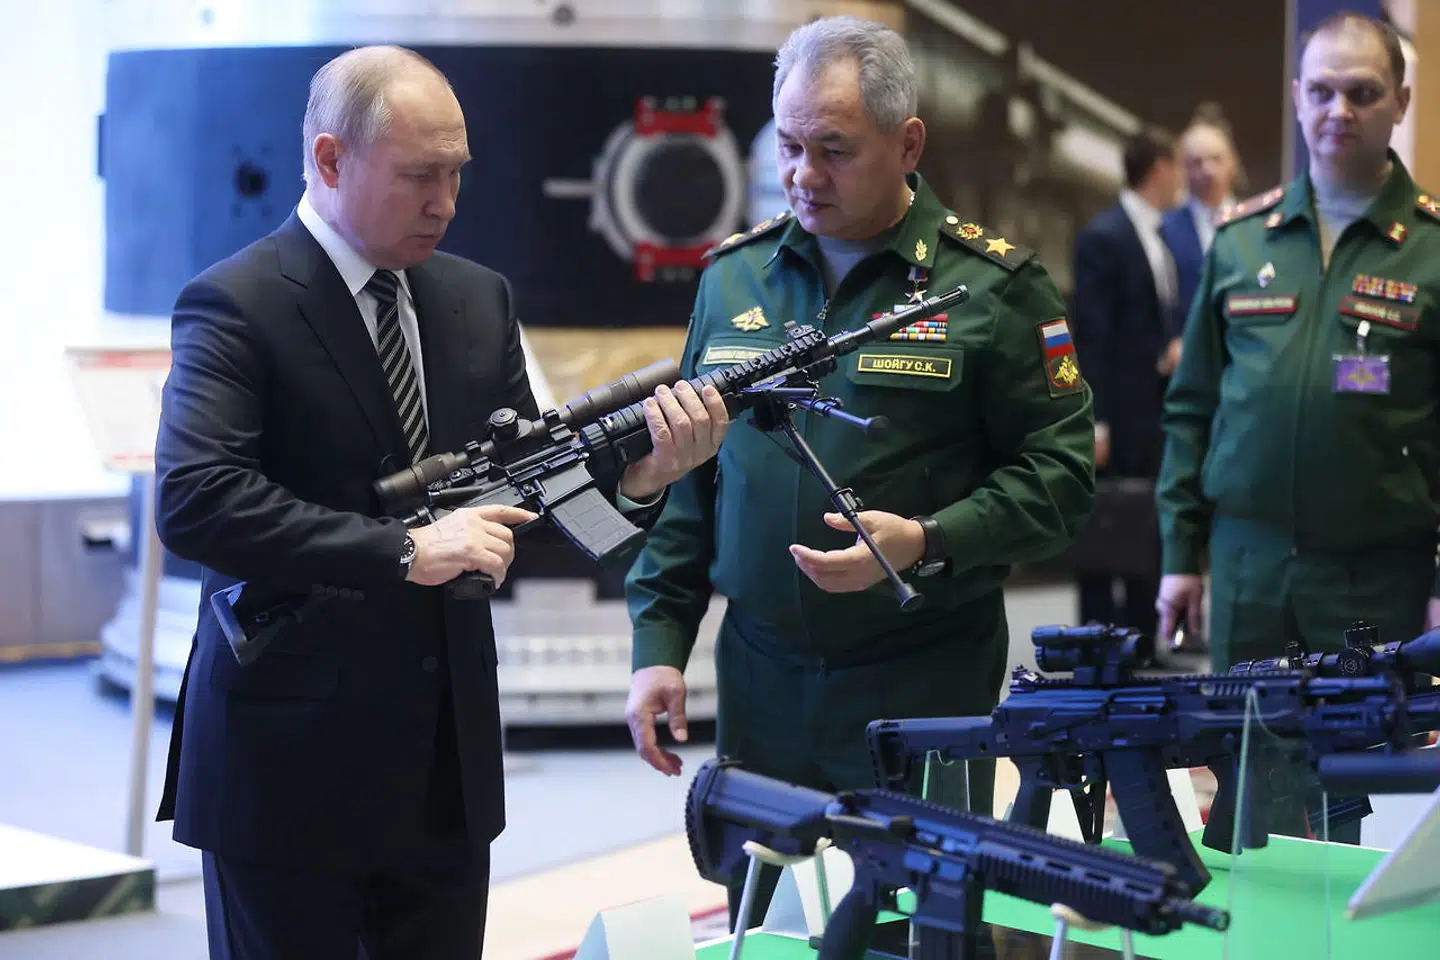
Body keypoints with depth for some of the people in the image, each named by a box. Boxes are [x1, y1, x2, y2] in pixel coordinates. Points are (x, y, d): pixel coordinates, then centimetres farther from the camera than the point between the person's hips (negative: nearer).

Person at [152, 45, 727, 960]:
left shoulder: (478, 300, 9)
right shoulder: (236, 304, -11)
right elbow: (193, 500, -24)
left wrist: (642, 473, -14)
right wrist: (406, 552, -25)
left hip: (449, 761, 6)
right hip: (287, 763, -6)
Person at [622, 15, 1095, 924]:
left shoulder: (992, 285, -4)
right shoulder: (733, 278, 9)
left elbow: (1060, 473, -5)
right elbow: (685, 476, 13)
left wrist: (928, 542, -19)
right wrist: (659, 641, 7)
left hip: (925, 683, -3)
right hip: (760, 681, 4)